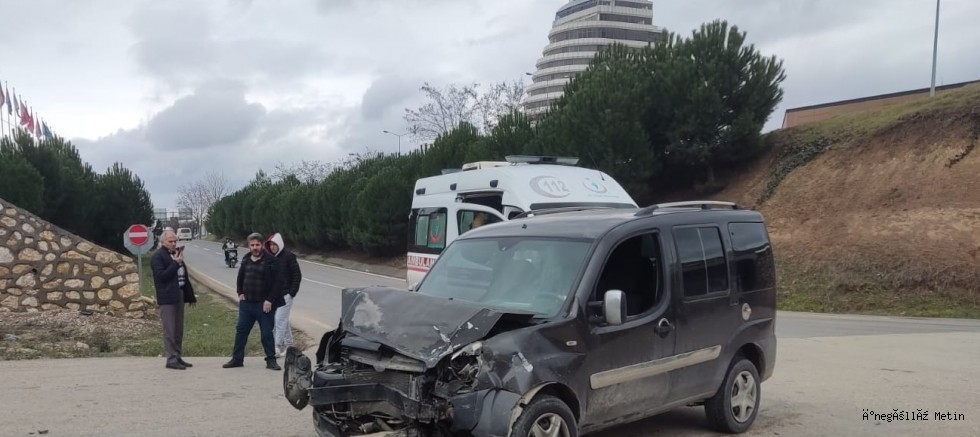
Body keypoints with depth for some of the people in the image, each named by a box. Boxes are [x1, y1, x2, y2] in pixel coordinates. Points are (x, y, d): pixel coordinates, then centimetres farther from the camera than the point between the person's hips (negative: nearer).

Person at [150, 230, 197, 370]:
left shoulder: (176, 254, 17)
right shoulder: (158, 257, -7)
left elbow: (184, 276, 19)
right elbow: (161, 276, -19)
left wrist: (190, 295, 18)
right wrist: (175, 263, -20)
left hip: (179, 295, 8)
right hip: (167, 297, -8)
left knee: (179, 330, 12)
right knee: (170, 330, -5)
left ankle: (178, 357, 19)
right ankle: (171, 359, -1)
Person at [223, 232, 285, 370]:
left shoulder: (270, 261, -12)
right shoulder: (246, 260, 8)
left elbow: (278, 282, -14)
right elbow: (240, 278, 24)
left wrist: (270, 300, -17)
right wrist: (240, 293, 11)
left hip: (264, 305, -6)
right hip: (246, 303, 6)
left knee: (267, 333, 0)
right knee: (241, 330, 10)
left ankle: (271, 360, 12)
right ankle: (237, 359, 21)